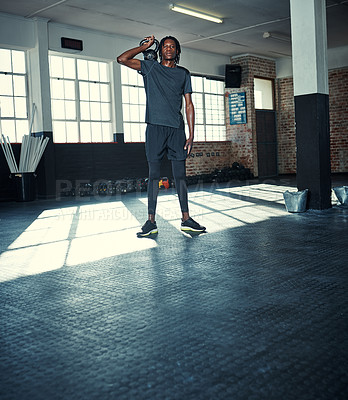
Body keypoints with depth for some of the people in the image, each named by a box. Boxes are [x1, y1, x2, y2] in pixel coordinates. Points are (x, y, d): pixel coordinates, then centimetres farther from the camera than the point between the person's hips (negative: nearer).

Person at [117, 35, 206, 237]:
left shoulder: (184, 74, 15)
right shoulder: (150, 67, 11)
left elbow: (189, 105, 12)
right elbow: (122, 59, 0)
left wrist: (191, 135, 4)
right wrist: (145, 46, 9)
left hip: (177, 129, 2)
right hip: (155, 127, -2)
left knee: (180, 174, 2)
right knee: (154, 174, -2)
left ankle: (186, 218, 9)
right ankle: (151, 221, 2)